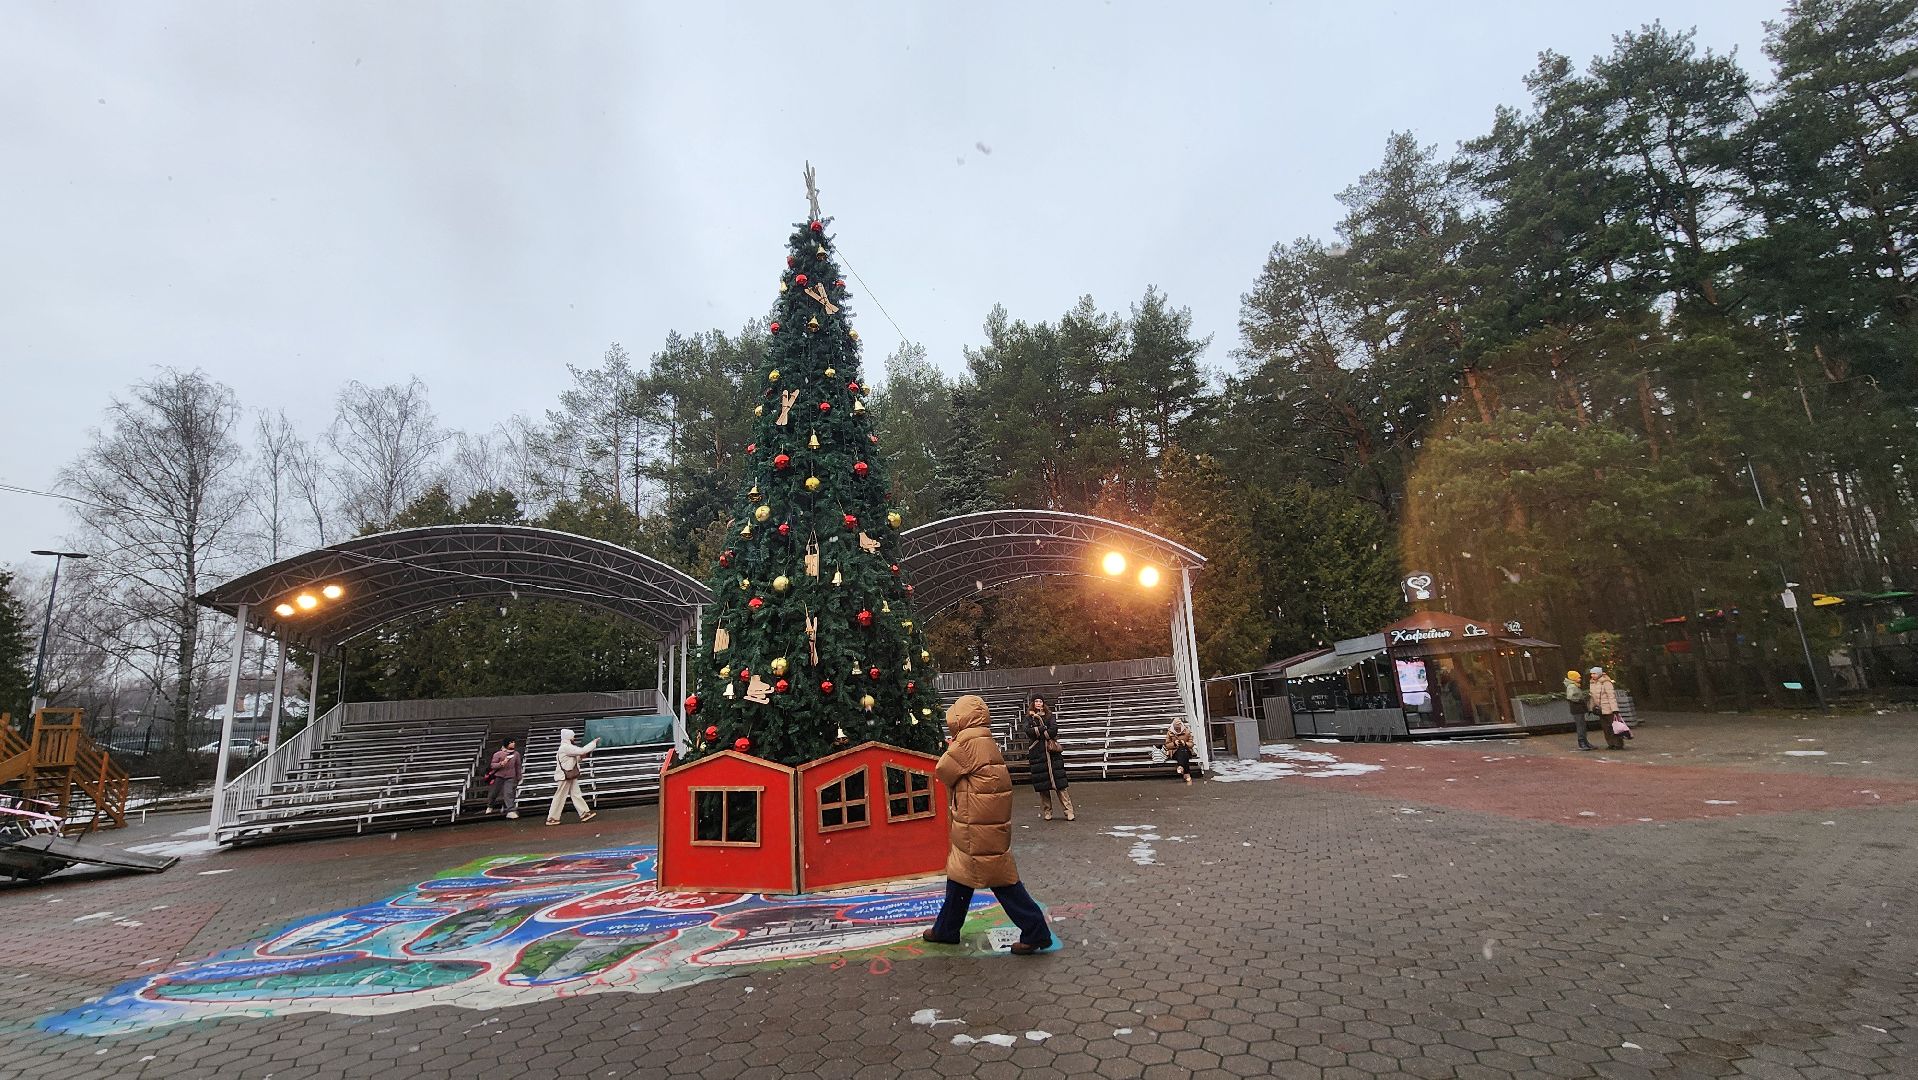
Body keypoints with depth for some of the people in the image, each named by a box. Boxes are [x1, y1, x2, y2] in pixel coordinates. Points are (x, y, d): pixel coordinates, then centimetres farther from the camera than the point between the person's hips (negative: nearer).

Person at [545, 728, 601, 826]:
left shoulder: (567, 747, 14)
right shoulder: (565, 747, -18)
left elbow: (575, 759, 20)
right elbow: (582, 751, -24)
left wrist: (581, 757, 2)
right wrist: (594, 743, -16)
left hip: (571, 776, 10)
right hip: (565, 776, -10)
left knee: (576, 794, 6)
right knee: (560, 796, -1)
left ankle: (584, 813, 4)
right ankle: (551, 818, 9)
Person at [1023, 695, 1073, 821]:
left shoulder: (1050, 716, 11)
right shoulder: (1029, 718, 12)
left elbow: (1054, 730, -6)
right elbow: (1028, 731, -8)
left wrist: (1037, 732, -6)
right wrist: (1044, 728, -10)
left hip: (1051, 751, -1)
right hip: (1037, 753, 1)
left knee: (1059, 782, -5)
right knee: (1042, 784, 1)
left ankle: (1069, 811, -5)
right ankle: (1047, 812, 11)